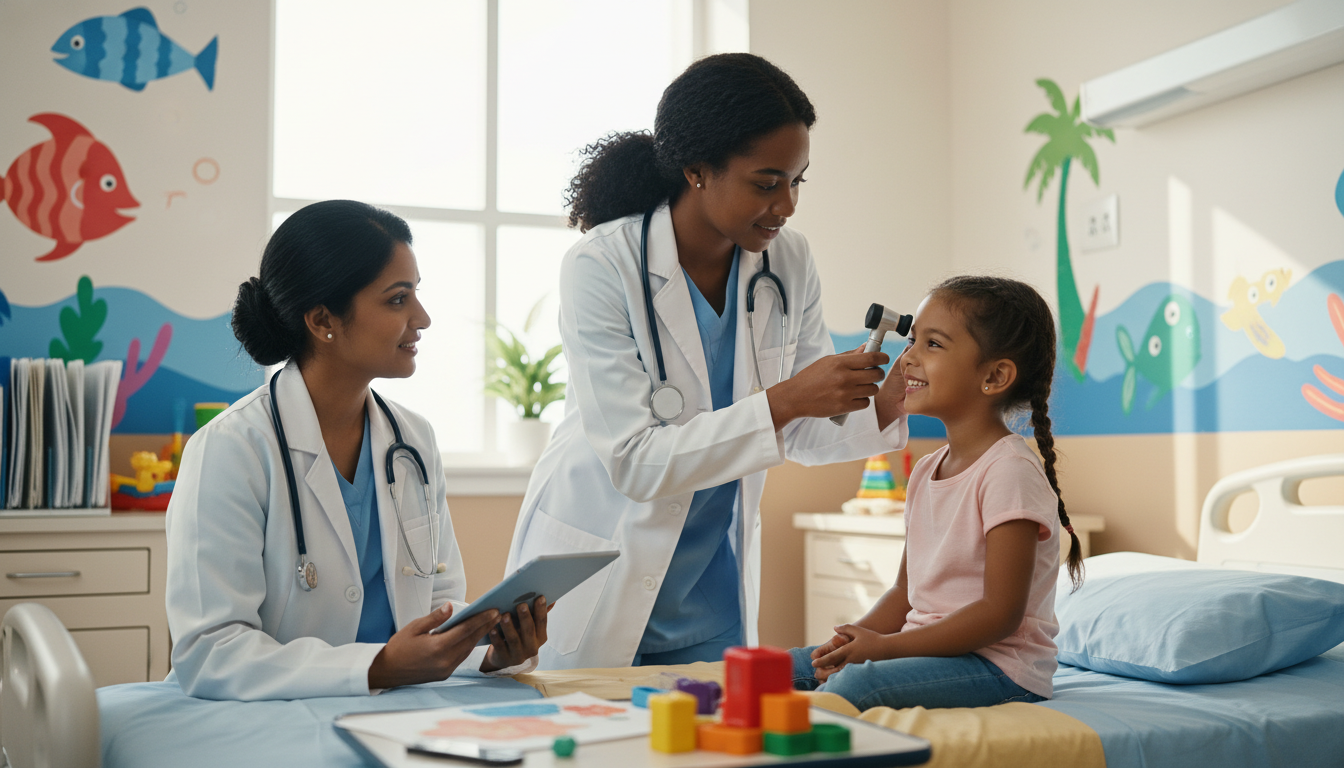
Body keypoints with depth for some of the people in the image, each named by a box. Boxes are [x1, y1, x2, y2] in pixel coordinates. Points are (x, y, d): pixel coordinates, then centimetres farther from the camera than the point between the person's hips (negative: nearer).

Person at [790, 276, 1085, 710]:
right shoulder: (925, 471, 12)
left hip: (1001, 668, -9)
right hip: (931, 651, 9)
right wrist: (855, 639, -4)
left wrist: (884, 646, -20)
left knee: (856, 685, -32)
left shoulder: (1010, 471, -16)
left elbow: (1001, 613, -20)